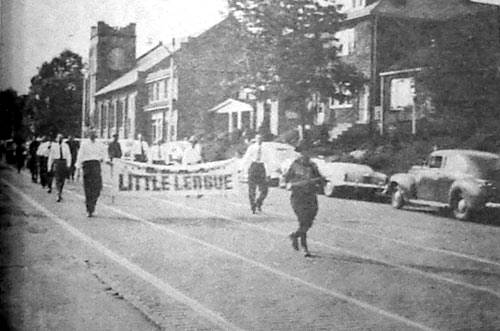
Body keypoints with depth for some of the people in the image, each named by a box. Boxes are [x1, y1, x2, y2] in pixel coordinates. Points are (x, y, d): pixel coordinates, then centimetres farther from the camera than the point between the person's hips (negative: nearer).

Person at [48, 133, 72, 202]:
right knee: (57, 179, -11)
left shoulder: (65, 146, 5)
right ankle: (59, 196, -14)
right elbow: (50, 156, 8)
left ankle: (60, 193, 26)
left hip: (64, 162, 2)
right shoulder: (54, 146, 3)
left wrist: (68, 164, -6)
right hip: (56, 162, -2)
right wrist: (49, 166, 8)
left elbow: (68, 155, 4)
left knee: (62, 179, 8)